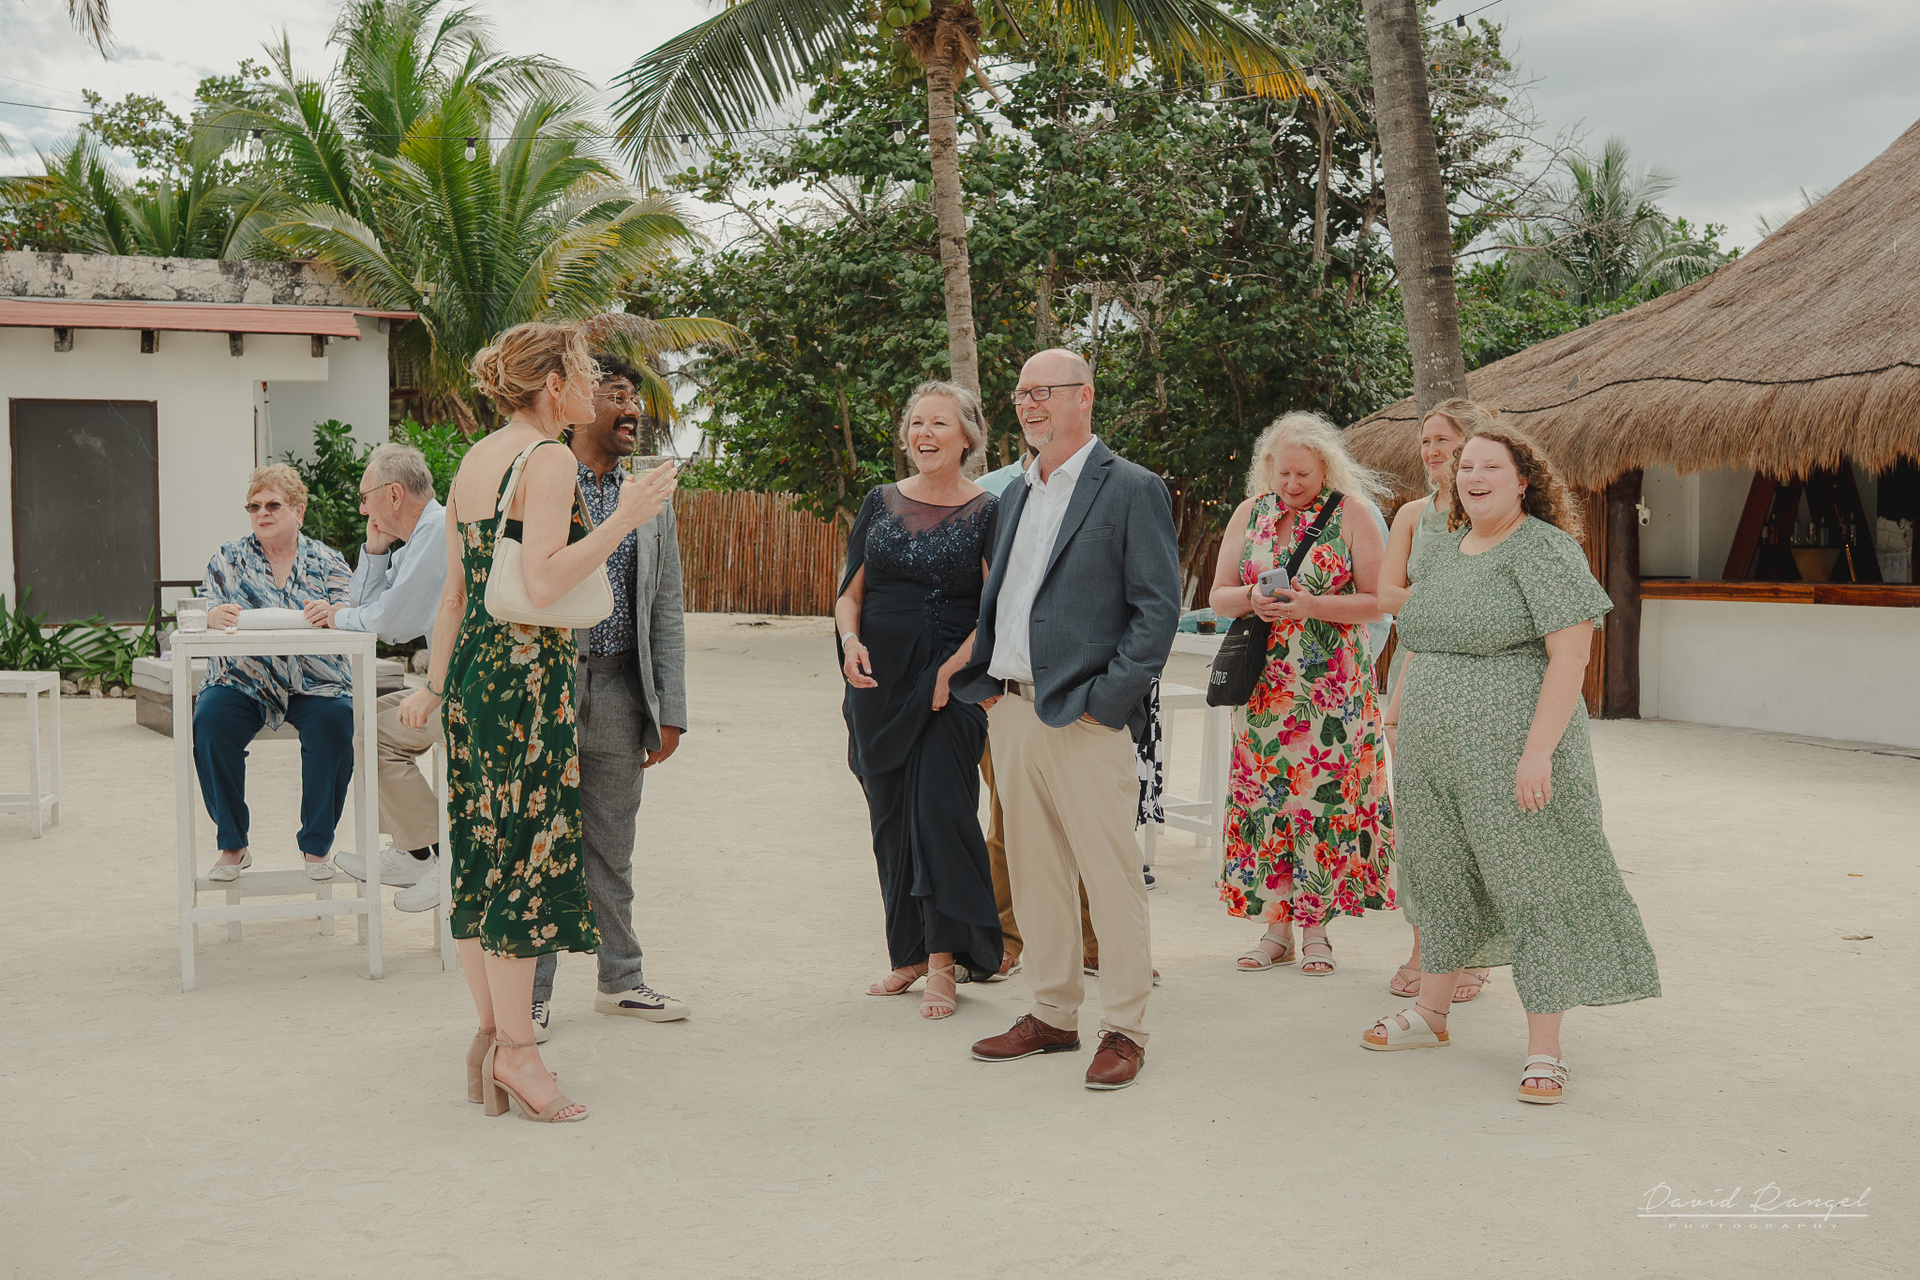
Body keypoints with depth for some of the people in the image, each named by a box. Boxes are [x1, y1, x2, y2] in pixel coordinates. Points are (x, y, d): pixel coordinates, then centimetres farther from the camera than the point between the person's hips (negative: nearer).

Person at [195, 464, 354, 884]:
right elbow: (210, 612, 0)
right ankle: (233, 847, -12)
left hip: (313, 683, -1)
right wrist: (214, 617, -26)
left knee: (334, 723, -31)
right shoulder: (228, 560, 12)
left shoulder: (327, 561, 10)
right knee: (209, 723, -29)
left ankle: (317, 847, -14)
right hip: (242, 680, 1)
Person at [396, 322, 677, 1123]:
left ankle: (489, 1031, 20)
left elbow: (455, 589, 17)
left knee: (483, 849, 12)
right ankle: (515, 1048, 4)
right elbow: (544, 584, -21)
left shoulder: (474, 459, 14)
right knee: (526, 852, -3)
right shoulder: (548, 458, -11)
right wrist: (622, 521, -19)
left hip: (473, 666, 9)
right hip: (529, 670, -9)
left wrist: (435, 684, 22)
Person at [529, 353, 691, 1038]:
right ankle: (531, 993, 13)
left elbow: (667, 611, 11)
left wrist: (670, 712, 6)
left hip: (619, 692, 4)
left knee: (612, 849, 13)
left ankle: (620, 980, 24)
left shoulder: (652, 502, 12)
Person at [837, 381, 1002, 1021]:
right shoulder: (881, 502, 10)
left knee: (940, 811, -9)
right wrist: (851, 641, -6)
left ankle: (942, 962, -1)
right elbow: (851, 591, 13)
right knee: (891, 818, 9)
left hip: (950, 685, -4)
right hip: (879, 682, 4)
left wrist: (951, 671, -17)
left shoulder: (988, 512, -2)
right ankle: (909, 954, 21)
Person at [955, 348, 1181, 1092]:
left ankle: (1124, 1030, 7)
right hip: (1011, 711, 7)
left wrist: (1106, 698, -15)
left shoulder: (1132, 490, -5)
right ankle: (1053, 1016, 23)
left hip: (1085, 718, -7)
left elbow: (1159, 607, -10)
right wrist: (986, 684, 10)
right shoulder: (1018, 494, 17)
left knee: (1109, 876, -3)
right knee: (1034, 871, 12)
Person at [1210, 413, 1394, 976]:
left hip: (1333, 685, -3)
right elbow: (1218, 596, 11)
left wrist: (1313, 605, -17)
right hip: (1263, 681, 3)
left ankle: (1315, 928, 7)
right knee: (1263, 796, 2)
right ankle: (1276, 925, 11)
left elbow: (1378, 601, -5)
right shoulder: (1250, 513, 10)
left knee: (1323, 796, -4)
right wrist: (1253, 599, -10)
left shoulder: (1352, 513, -2)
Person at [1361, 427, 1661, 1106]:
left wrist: (1538, 752, -23)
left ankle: (1543, 1051, 4)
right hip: (1434, 753, 7)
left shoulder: (1544, 550, -11)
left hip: (1512, 751, -7)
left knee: (1534, 887, -2)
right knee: (1445, 879, 17)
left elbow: (1571, 656, -17)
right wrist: (1409, 710, 19)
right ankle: (1430, 1012, 32)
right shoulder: (1440, 551, 12)